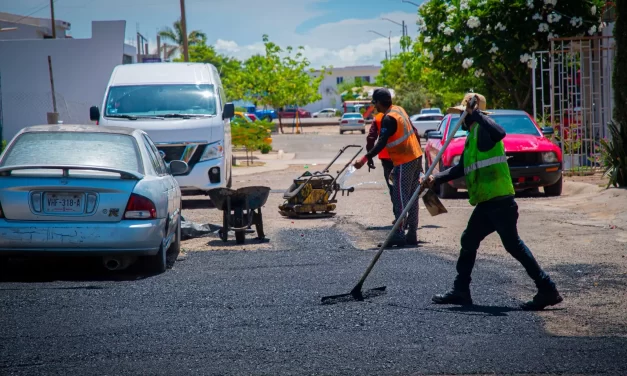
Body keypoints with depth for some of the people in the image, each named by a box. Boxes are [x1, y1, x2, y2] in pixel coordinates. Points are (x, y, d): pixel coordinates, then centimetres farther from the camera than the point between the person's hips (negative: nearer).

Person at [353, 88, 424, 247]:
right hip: (416, 157, 9)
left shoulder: (388, 119, -18)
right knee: (412, 198, 11)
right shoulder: (399, 109, 9)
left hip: (404, 161, -9)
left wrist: (364, 159, -28)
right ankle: (412, 234, 14)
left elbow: (381, 144, -25)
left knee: (400, 199, -6)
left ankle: (399, 235, -7)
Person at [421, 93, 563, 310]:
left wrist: (474, 114, -27)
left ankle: (547, 289, -7)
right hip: (487, 203, 10)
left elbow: (499, 133, -33)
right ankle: (460, 291, 25)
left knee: (512, 244, -10)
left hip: (499, 201, -10)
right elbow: (461, 168, 27)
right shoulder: (472, 136, 21)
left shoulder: (483, 130, -9)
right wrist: (436, 179, 16)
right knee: (468, 241, 16)